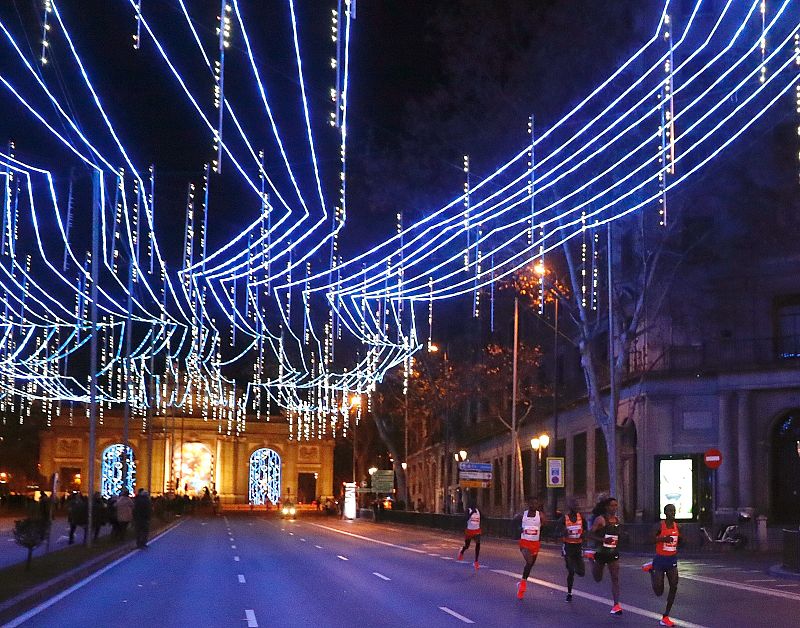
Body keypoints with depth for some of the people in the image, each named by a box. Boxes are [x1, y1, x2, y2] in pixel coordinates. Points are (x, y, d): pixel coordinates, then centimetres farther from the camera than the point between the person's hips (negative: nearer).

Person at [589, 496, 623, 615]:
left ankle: (616, 605, -9)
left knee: (615, 578, -8)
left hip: (613, 553, 3)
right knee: (597, 579, 14)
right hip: (601, 551, -3)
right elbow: (590, 534, -15)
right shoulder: (600, 519, -12)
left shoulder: (617, 520, 6)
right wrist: (602, 540, -27)